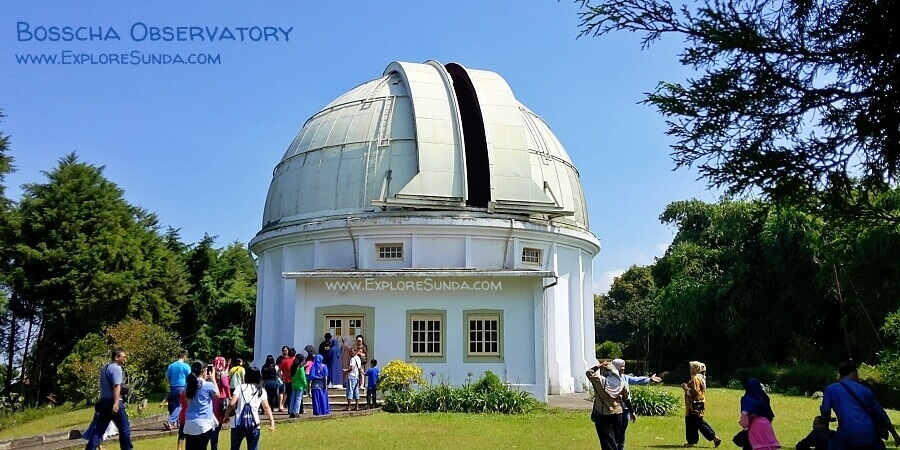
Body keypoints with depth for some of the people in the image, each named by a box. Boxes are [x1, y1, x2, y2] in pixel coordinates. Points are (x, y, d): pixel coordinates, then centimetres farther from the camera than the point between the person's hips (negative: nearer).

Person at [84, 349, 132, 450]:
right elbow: (116, 387, -22)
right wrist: (116, 403, -30)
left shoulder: (105, 368, 18)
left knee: (99, 430, 9)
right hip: (113, 402, -9)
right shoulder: (116, 368, -11)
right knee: (124, 428, 3)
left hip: (104, 402, 9)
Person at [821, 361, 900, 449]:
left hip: (848, 435, -3)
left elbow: (825, 412, -3)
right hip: (869, 434, 3)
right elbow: (880, 413, 17)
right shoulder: (864, 389, 14)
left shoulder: (830, 389, 6)